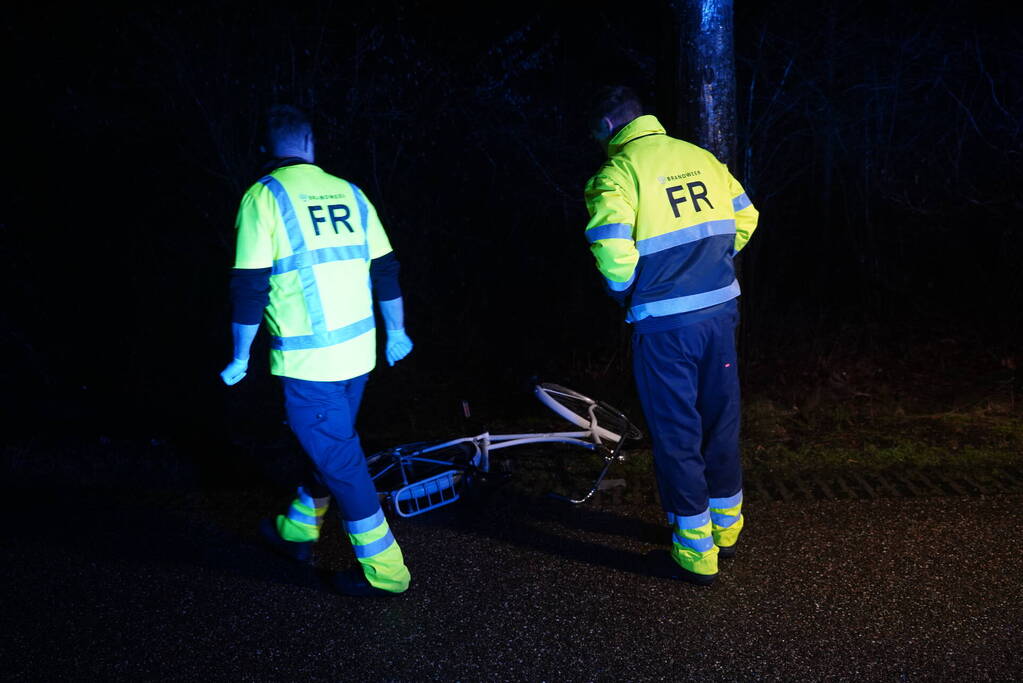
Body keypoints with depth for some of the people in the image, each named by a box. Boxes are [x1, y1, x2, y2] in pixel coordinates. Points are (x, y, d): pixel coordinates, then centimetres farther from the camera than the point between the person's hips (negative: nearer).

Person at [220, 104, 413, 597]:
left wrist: (240, 357, 0)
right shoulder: (348, 192, 8)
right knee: (332, 443, 21)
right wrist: (396, 333, 23)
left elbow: (250, 288, -10)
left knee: (338, 457, 2)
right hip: (358, 351, 6)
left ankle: (384, 570, 7)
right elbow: (385, 270, 12)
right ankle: (296, 532, 42)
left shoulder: (264, 196, -7)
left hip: (307, 359, -6)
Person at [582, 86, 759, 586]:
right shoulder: (699, 157, 10)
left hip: (664, 323, -6)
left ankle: (695, 554, 14)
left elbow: (610, 244, -22)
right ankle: (725, 529, 34)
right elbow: (744, 217, 15)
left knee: (676, 434, 5)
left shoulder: (617, 172, -10)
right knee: (721, 422, 19)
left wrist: (624, 292, -3)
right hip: (720, 309, 6)